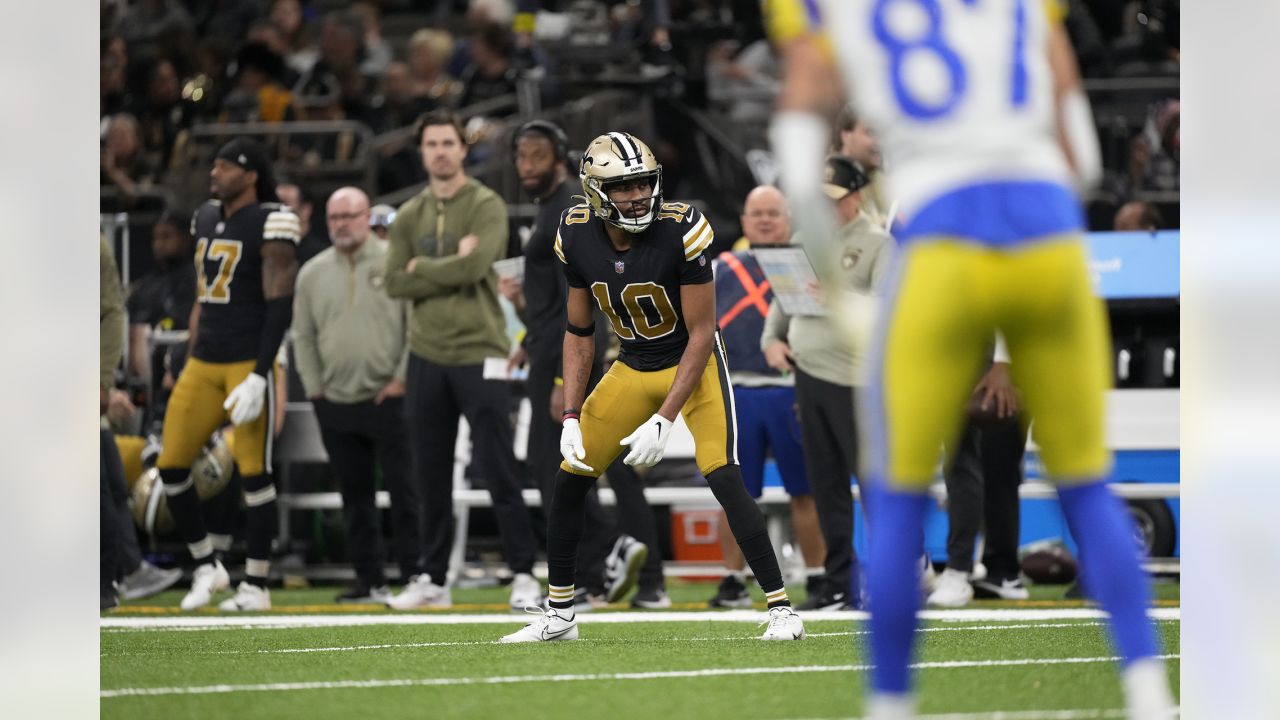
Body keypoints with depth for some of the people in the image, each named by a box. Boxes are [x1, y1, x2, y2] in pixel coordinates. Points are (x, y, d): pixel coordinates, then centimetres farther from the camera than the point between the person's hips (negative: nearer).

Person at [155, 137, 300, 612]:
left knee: (253, 474, -3)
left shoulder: (270, 225, -10)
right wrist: (190, 366, 18)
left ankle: (256, 586, 5)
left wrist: (259, 378, -19)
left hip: (249, 363, -7)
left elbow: (279, 306, -14)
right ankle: (207, 567, 18)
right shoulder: (207, 219, 14)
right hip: (204, 362, 7)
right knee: (171, 466, 3)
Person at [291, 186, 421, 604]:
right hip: (335, 405, 5)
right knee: (355, 495, 7)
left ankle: (415, 575, -2)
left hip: (388, 399, -4)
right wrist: (315, 389, 7)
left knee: (404, 491, -5)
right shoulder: (313, 273, 11)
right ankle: (369, 581, 12)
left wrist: (402, 379, -9)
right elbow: (303, 337, 14)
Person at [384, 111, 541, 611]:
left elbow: (476, 265, -19)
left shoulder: (486, 206, -3)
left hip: (479, 353, -5)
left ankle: (523, 575, -3)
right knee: (431, 475, 9)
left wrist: (423, 269, -6)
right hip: (427, 357, 5)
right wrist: (452, 268, -9)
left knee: (498, 470, -7)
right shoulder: (409, 217, 12)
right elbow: (395, 283, 1)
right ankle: (434, 579, 17)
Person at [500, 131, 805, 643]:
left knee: (723, 477, -21)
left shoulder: (680, 232, -27)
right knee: (570, 478, 4)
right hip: (633, 366, 5)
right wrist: (572, 417, -7)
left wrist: (663, 419, -27)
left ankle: (780, 607, -14)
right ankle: (558, 614, 20)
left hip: (693, 363, -5)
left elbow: (701, 335, -22)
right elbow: (578, 333, 0)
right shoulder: (578, 237, -13)